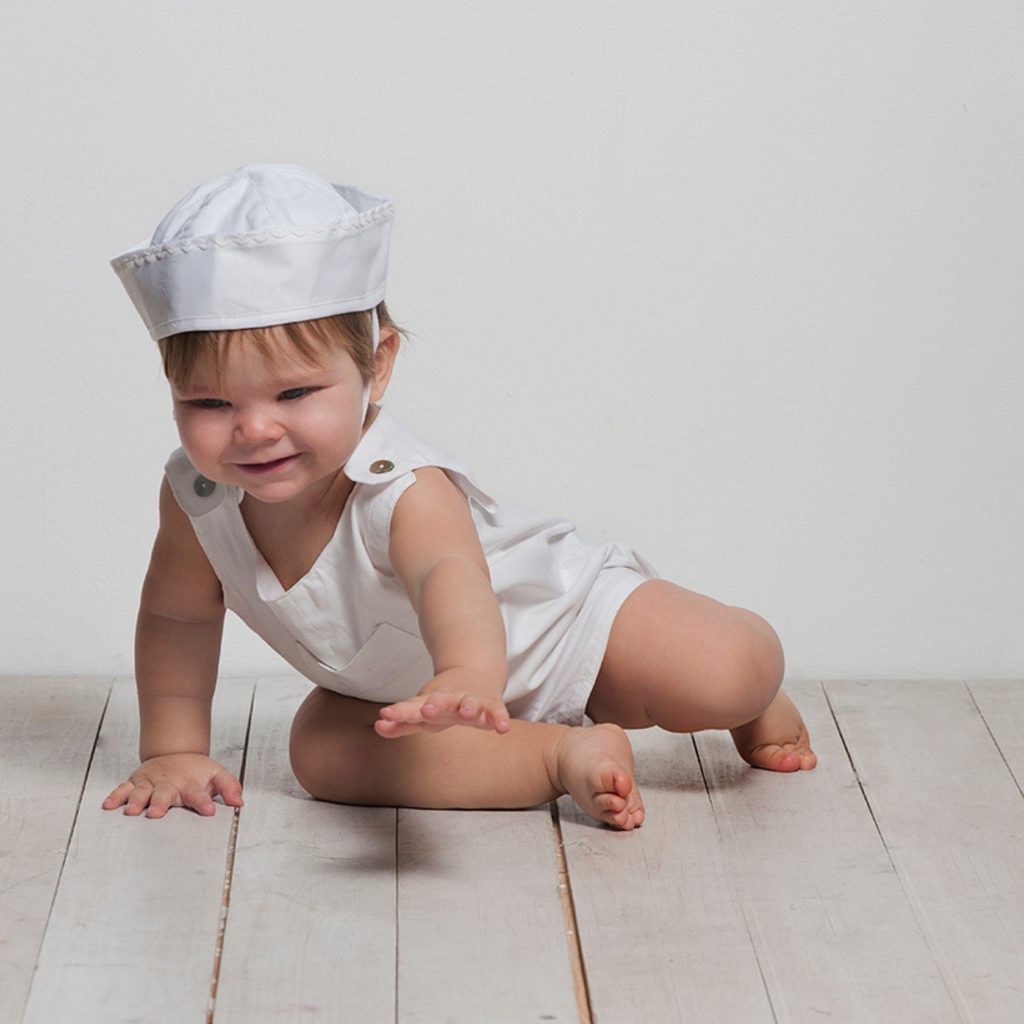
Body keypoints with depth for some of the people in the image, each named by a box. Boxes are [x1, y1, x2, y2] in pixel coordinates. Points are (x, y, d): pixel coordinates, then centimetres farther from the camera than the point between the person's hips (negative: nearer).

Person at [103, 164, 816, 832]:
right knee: (321, 754, -24)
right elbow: (177, 614, -4)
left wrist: (469, 677, -84)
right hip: (397, 689, 5)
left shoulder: (404, 489, -40)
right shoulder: (196, 494, -23)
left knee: (737, 670, -22)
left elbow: (449, 576, -63)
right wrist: (174, 752, -6)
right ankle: (564, 755, -17)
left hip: (565, 620, -5)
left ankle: (751, 709, 17)